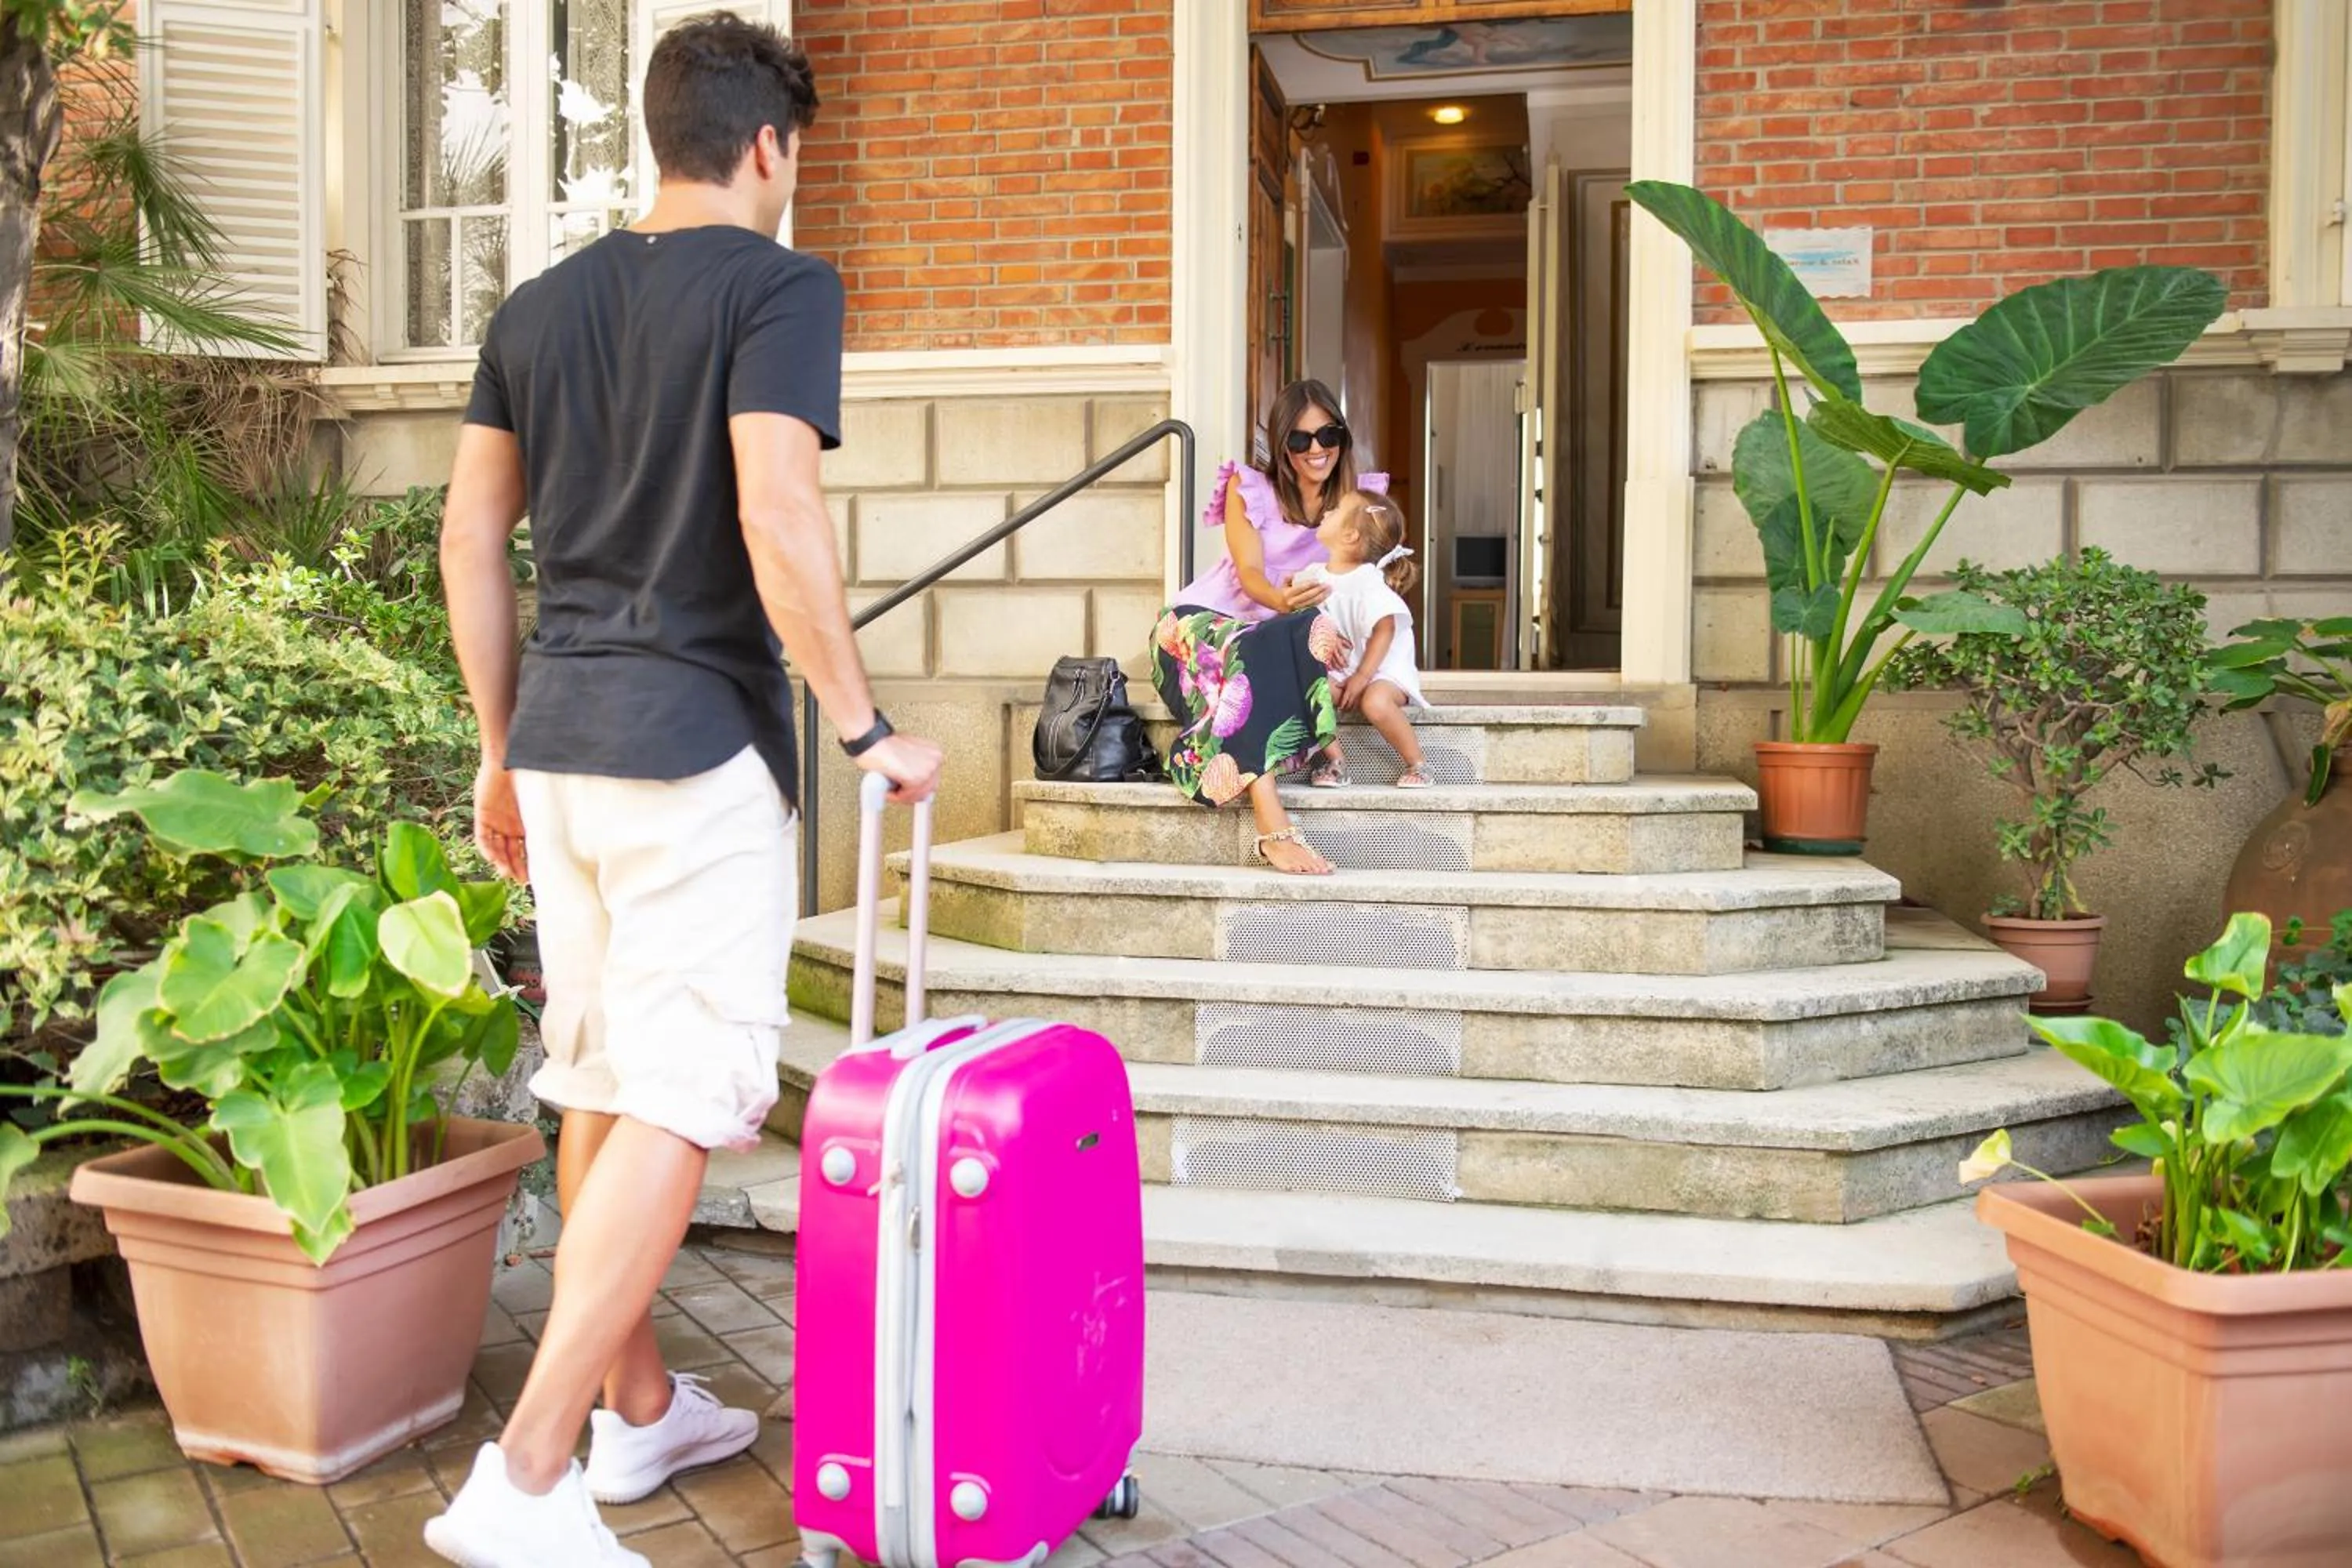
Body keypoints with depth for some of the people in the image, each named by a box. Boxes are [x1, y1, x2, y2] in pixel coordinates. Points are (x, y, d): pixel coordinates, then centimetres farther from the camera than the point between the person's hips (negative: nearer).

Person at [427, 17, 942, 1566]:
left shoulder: (540, 305, 13)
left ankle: (640, 1409, 31)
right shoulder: (779, 284, -7)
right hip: (699, 740, -7)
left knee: (602, 1078, 16)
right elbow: (778, 522, -20)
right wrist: (866, 725, -11)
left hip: (557, 736, 8)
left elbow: (470, 537, 13)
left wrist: (504, 748, 19)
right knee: (683, 1099, -2)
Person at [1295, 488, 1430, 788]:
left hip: (1381, 668, -5)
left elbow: (1384, 630, -20)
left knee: (1376, 702, -36)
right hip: (1338, 669, 6)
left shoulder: (1367, 582, -15)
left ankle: (1416, 764, -15)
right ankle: (1334, 760, -10)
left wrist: (1361, 678, -23)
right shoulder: (1314, 575, 5)